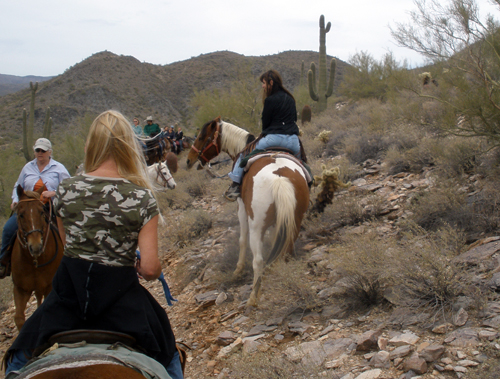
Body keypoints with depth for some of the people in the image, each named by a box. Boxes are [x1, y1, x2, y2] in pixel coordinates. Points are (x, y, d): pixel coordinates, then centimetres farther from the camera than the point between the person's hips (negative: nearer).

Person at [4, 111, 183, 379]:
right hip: (118, 294, -2)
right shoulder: (142, 197, -13)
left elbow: (68, 246, 8)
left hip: (67, 295, 2)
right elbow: (150, 269, -15)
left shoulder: (66, 190, -6)